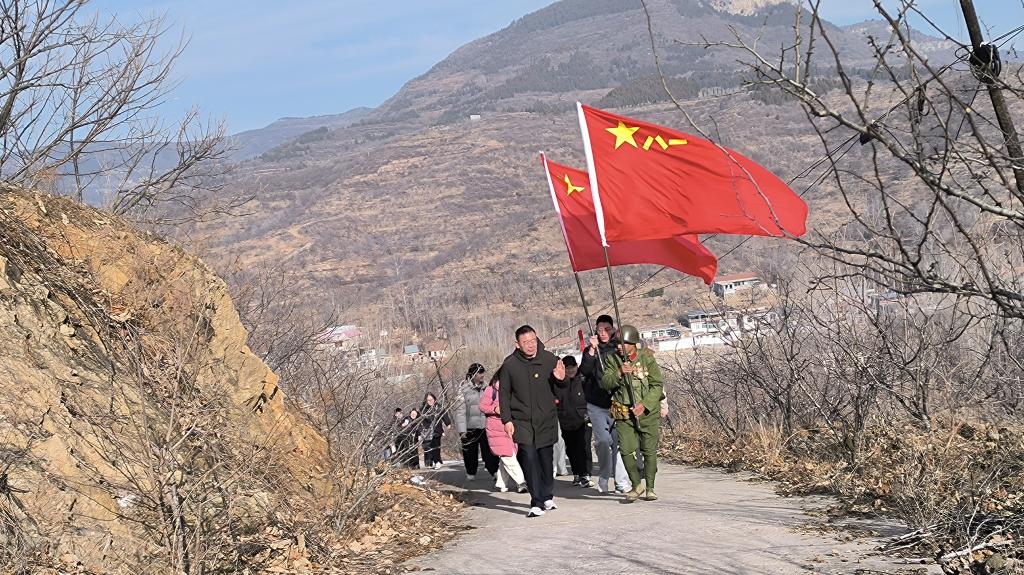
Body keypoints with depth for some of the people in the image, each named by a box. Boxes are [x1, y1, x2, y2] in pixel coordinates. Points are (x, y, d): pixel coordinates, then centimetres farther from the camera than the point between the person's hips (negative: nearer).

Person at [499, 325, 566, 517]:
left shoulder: (549, 359, -2)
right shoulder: (510, 364, -3)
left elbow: (560, 387, 11)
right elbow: (504, 393, 4)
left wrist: (561, 379, -13)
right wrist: (506, 419, -3)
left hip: (546, 420, 2)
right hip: (521, 420, -1)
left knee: (546, 458, 10)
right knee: (529, 456, -15)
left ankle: (547, 496, 31)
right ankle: (537, 503, -12)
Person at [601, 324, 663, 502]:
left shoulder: (647, 358, -5)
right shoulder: (612, 359, 0)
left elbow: (657, 385, -6)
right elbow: (605, 383, -9)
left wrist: (644, 405, -18)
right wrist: (620, 373, -27)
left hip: (648, 411, -1)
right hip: (624, 414, 1)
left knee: (649, 451, 4)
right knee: (626, 450, -7)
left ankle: (650, 488, 18)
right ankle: (636, 486, 11)